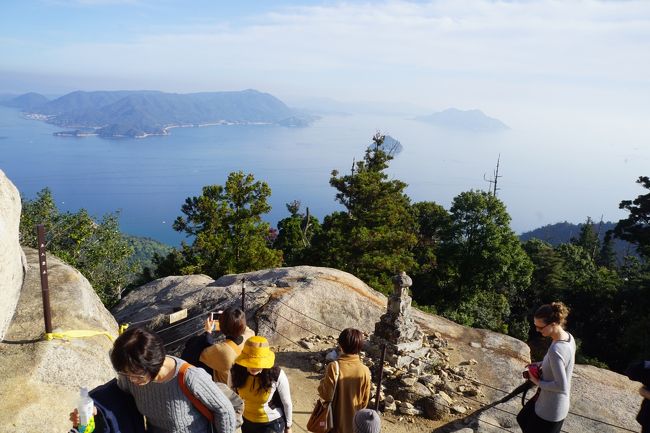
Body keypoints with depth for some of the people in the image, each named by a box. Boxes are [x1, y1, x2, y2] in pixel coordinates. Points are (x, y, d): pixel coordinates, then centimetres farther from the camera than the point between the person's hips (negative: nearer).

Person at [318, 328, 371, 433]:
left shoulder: (334, 367, -23)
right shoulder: (364, 370, -14)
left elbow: (327, 395, -18)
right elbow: (365, 400, -3)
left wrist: (322, 383, 0)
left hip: (335, 421, -2)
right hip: (354, 421, 2)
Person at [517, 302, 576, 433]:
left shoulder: (555, 350, -35)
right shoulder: (568, 337, -7)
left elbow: (561, 386, -31)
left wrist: (538, 382, -17)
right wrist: (540, 364, 4)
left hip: (550, 410, -9)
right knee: (523, 419, 29)